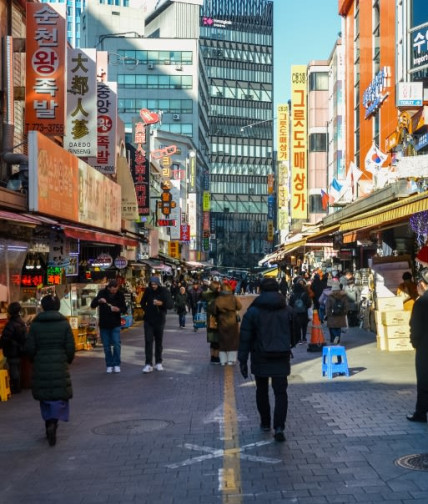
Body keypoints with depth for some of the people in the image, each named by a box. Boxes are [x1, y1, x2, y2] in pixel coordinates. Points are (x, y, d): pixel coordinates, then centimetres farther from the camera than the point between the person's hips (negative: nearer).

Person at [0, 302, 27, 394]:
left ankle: (15, 389, 5)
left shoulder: (11, 324, -22)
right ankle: (18, 388, 26)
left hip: (12, 352, -8)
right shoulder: (22, 323, 6)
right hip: (20, 351, 8)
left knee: (13, 371, 0)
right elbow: (24, 337, 15)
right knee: (17, 370, 18)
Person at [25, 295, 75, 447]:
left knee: (45, 396, 15)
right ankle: (53, 423, -18)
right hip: (60, 366, -1)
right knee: (59, 396, 3)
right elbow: (70, 347, -5)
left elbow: (29, 347, -4)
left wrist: (35, 360, 14)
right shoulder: (64, 323, -4)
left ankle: (49, 423, 20)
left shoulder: (35, 324, -3)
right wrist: (68, 361, 12)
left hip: (41, 366, 1)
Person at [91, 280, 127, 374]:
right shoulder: (102, 293, -6)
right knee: (107, 346, 5)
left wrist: (119, 309, -23)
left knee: (116, 344, -7)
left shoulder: (120, 294, -5)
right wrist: (99, 300, -28)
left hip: (115, 324, 0)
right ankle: (109, 365, 15)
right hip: (104, 324, 1)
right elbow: (92, 305, -7)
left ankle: (116, 364, 5)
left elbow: (124, 309, -1)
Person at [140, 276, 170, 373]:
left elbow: (168, 304, -13)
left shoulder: (163, 291, -5)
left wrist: (161, 303, -31)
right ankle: (148, 364, -7)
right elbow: (143, 302, 15)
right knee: (148, 341, -6)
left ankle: (158, 363, 18)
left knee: (159, 341, 8)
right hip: (148, 320, 1)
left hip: (159, 319, -1)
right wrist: (146, 310, 2)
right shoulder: (147, 291, 0)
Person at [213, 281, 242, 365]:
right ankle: (231, 360, 8)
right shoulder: (234, 298, -12)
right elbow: (239, 307, -1)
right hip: (232, 322, -1)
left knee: (222, 341, 10)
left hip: (222, 323, 1)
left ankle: (223, 360, 10)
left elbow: (214, 311, -5)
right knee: (233, 341, 10)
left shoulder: (218, 299, -10)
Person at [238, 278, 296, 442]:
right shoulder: (287, 311, 2)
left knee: (262, 390, 17)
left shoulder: (253, 311, -6)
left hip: (260, 358, -1)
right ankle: (279, 427, -12)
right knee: (281, 392, 1)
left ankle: (265, 423, 26)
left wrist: (242, 360, -4)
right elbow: (293, 334, 12)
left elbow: (245, 338, -8)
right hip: (281, 359, 1)